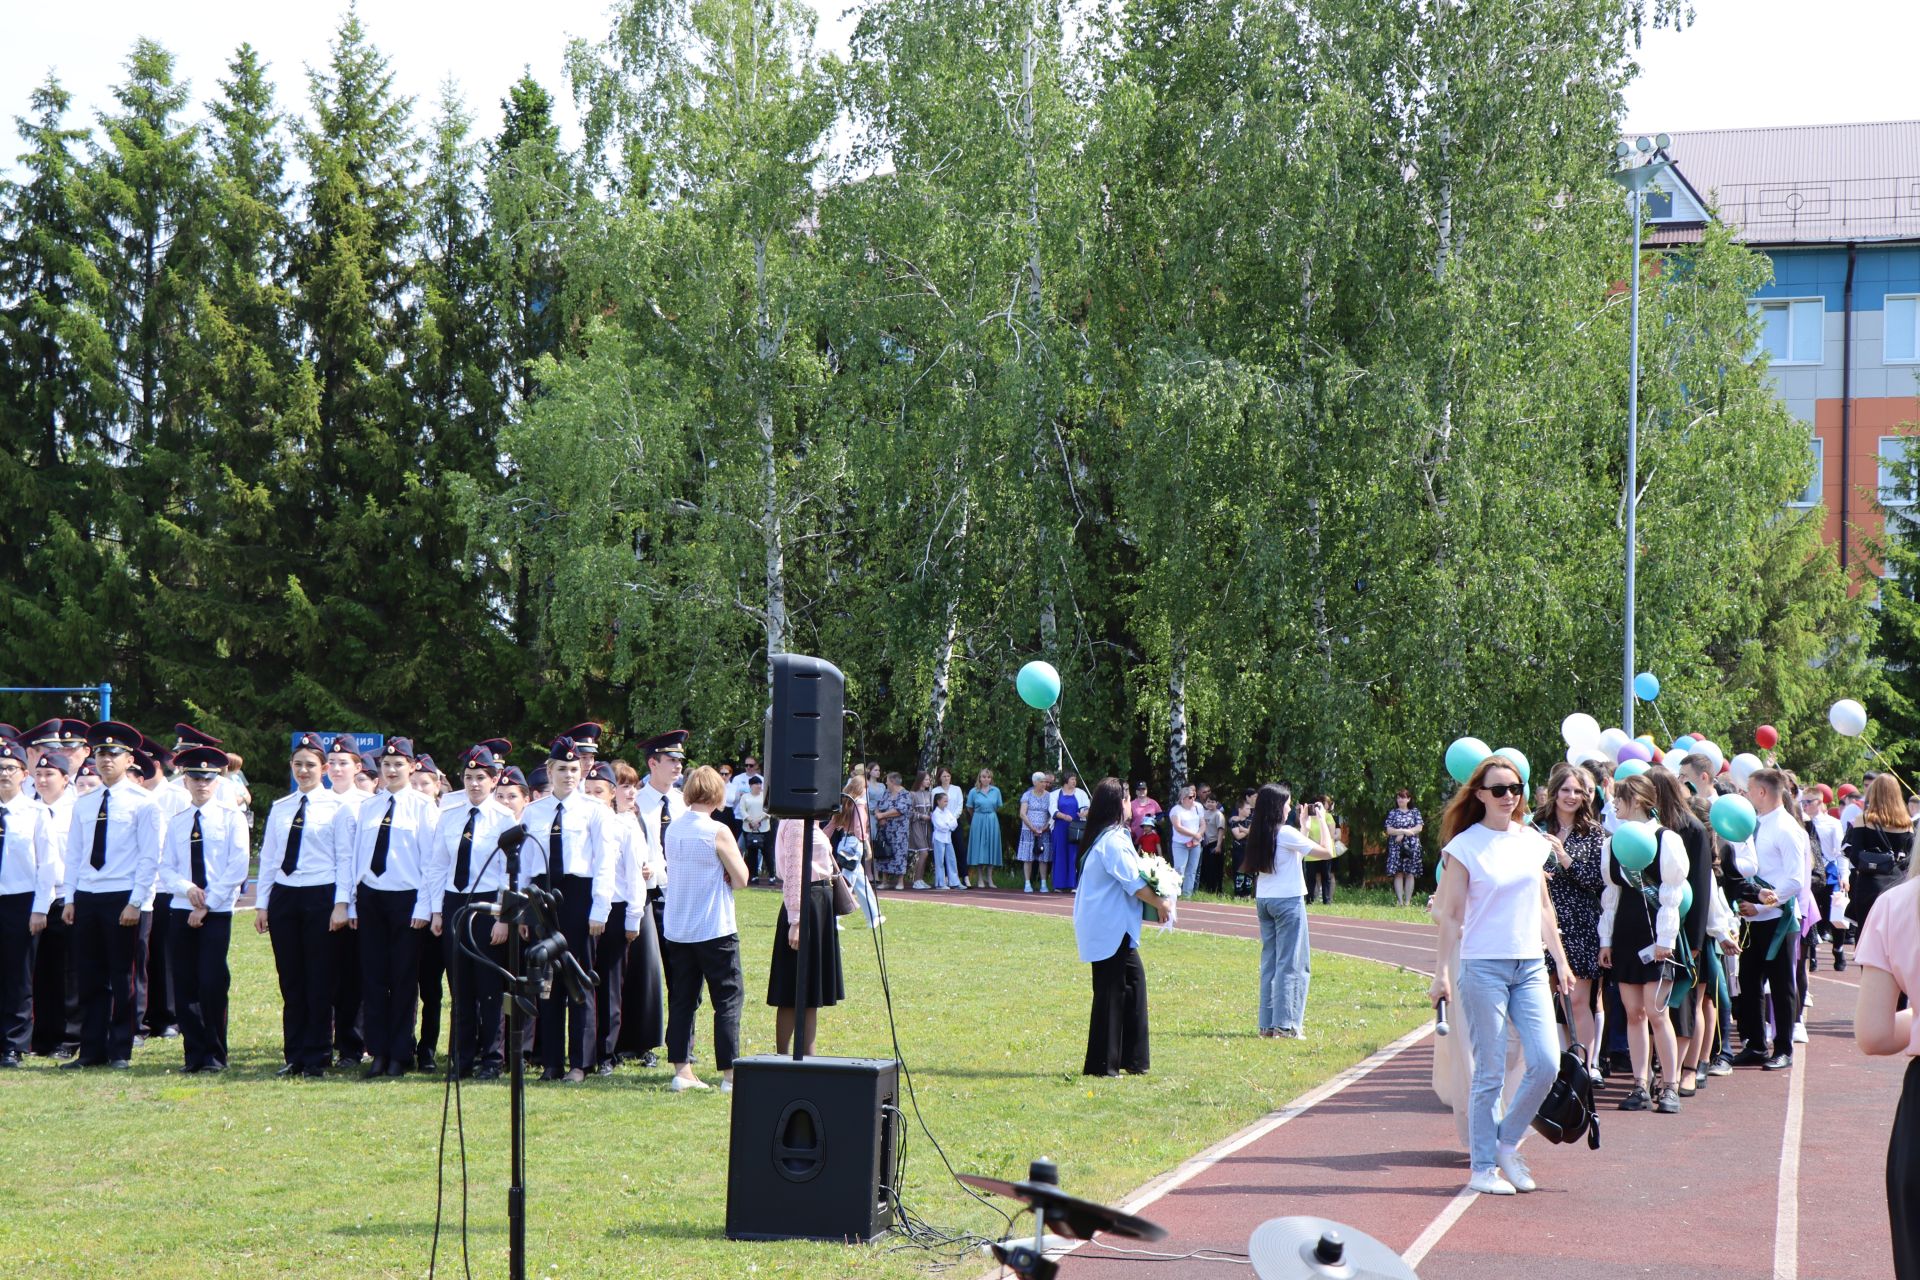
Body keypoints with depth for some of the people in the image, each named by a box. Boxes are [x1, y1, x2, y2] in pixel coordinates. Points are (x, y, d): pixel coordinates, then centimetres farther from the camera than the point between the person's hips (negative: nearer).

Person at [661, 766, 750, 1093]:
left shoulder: (672, 829, 4)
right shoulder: (717, 832, -15)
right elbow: (740, 879, -12)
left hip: (677, 928, 6)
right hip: (716, 929, -6)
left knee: (682, 1000, 10)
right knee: (727, 1000, 1)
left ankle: (681, 1069, 8)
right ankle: (730, 1074, 0)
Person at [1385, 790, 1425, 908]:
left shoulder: (1415, 812, 9)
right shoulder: (1392, 813, 10)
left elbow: (1419, 827, -2)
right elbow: (1389, 830, 0)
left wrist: (1402, 834, -10)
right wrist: (1405, 831, -13)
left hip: (1411, 847, 0)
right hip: (1396, 846, 0)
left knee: (1410, 874, -2)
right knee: (1398, 874, -5)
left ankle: (1408, 901, -2)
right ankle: (1399, 901, -6)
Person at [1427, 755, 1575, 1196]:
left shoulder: (1532, 841, 10)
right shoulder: (1465, 846, -4)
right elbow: (1450, 915, -3)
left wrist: (1560, 960, 18)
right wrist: (1442, 973, -7)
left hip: (1530, 966, 5)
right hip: (1484, 966, -5)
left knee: (1546, 1063, -5)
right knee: (1490, 1072, -2)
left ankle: (1507, 1143, 15)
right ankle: (1483, 1168, 8)